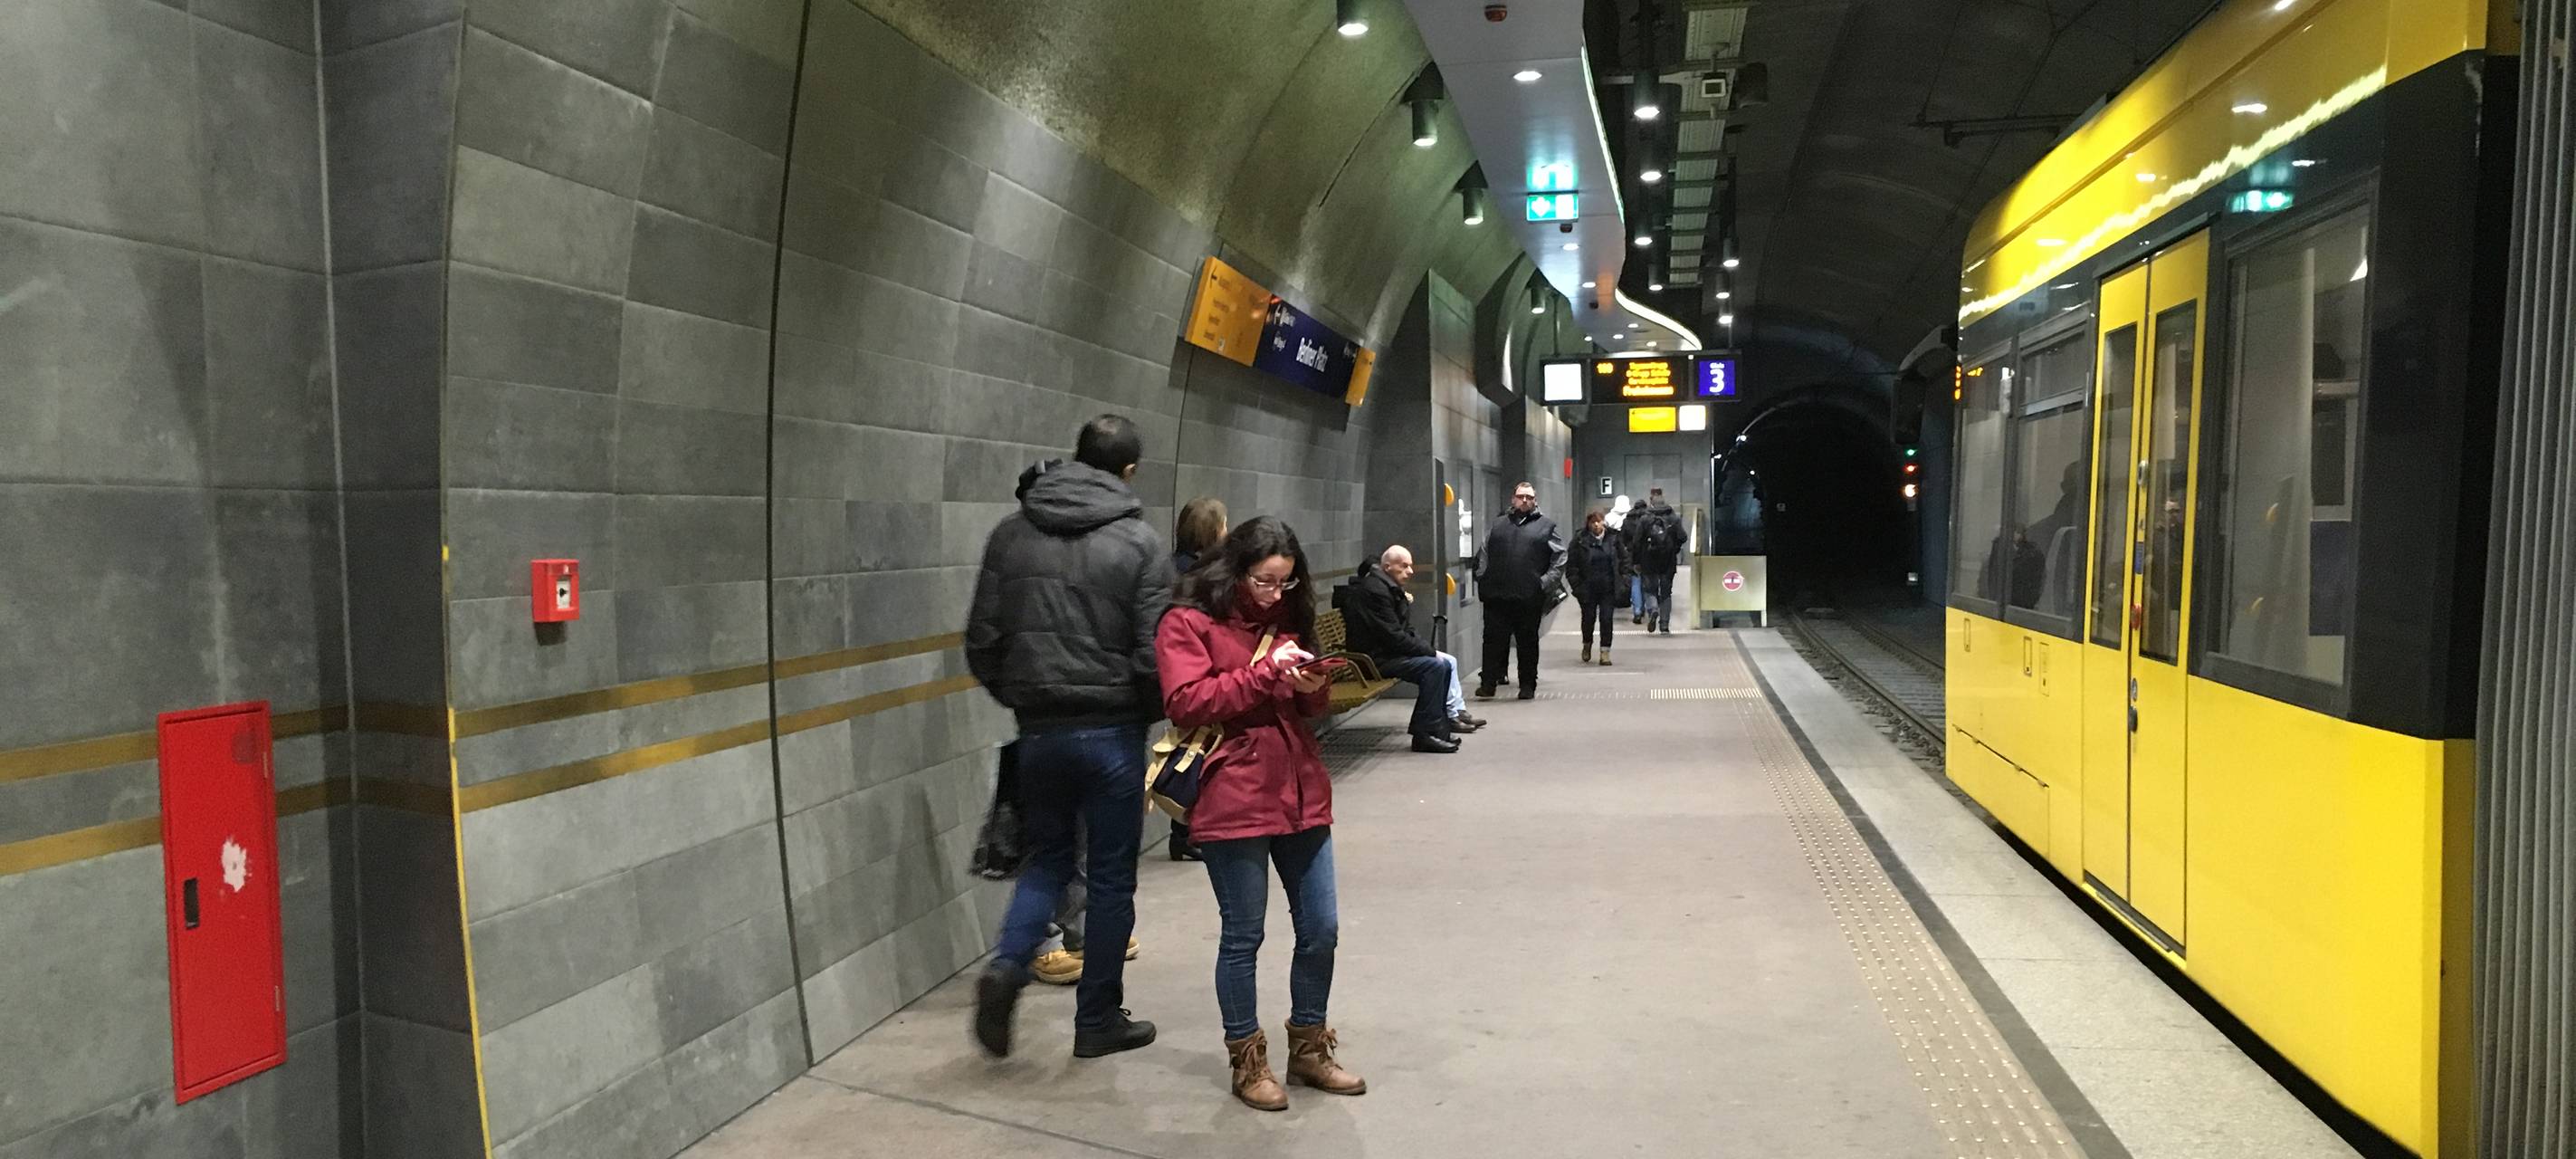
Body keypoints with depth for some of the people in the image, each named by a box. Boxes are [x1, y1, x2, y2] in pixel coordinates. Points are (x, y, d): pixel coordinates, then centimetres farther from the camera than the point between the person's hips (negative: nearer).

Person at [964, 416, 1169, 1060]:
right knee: (1111, 878, 10)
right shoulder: (1139, 543, -8)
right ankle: (1098, 1021, 18)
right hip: (1111, 733, -3)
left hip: (1038, 731, 4)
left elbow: (982, 642, 4)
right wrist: (1149, 714, 8)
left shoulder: (1012, 534, 4)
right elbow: (1154, 655, -11)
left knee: (1047, 858, 21)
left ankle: (1008, 966, -2)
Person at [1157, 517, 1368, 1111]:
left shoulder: (1285, 617, 15)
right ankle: (1248, 1061, 22)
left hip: (1301, 794, 6)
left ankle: (1308, 1048, 28)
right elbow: (1186, 703, -15)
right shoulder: (1188, 622, -5)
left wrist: (1313, 686, -3)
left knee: (1320, 929, 10)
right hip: (1233, 801, -6)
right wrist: (1266, 674, -19)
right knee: (1242, 936, 5)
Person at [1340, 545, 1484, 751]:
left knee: (1448, 662, 8)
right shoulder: (1374, 589, -19)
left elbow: (1405, 630, 16)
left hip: (1389, 651, 11)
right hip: (1375, 657, -11)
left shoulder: (1390, 587, 16)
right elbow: (1393, 636, -23)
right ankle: (1425, 734, -21)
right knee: (1435, 666, -24)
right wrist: (1430, 651, -16)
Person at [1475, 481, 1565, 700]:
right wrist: (1482, 577, 6)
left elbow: (1560, 558, 3)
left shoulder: (1546, 526, 8)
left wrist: (1547, 582, -7)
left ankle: (1528, 685, 14)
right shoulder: (1498, 525, 17)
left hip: (1529, 598, -2)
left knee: (1528, 642, 6)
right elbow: (1484, 555, 20)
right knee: (1494, 640, 1)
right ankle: (1488, 683, 4)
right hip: (1496, 595, 2)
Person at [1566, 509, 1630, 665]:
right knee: (1589, 618, 9)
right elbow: (1571, 564, -3)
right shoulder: (1580, 540, -5)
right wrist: (1577, 585, -9)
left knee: (1606, 619, -3)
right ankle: (1587, 645, 36)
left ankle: (1605, 652, 3)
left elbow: (1624, 560, 7)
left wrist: (1624, 582, 0)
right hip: (1588, 588, -1)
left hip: (1609, 588, 1)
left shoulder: (1614, 539, 1)